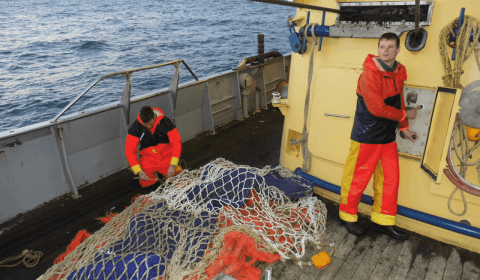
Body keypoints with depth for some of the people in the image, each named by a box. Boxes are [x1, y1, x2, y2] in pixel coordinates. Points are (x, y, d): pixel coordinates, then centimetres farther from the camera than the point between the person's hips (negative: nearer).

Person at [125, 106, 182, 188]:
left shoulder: (165, 122, -14)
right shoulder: (136, 127, -11)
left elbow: (176, 142, -14)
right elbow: (130, 150, -10)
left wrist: (172, 165, -25)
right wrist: (139, 171, -20)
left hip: (166, 155, -1)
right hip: (148, 156, 2)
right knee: (145, 183, -12)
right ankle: (154, 175, 19)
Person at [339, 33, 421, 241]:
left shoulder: (398, 73, 8)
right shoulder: (370, 75, -18)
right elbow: (377, 108, -21)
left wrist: (403, 128, 18)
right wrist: (405, 115, -9)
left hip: (388, 137, 8)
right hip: (366, 137, -8)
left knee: (390, 179, 11)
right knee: (358, 179, 3)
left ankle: (383, 222, 26)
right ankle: (348, 216, 23)